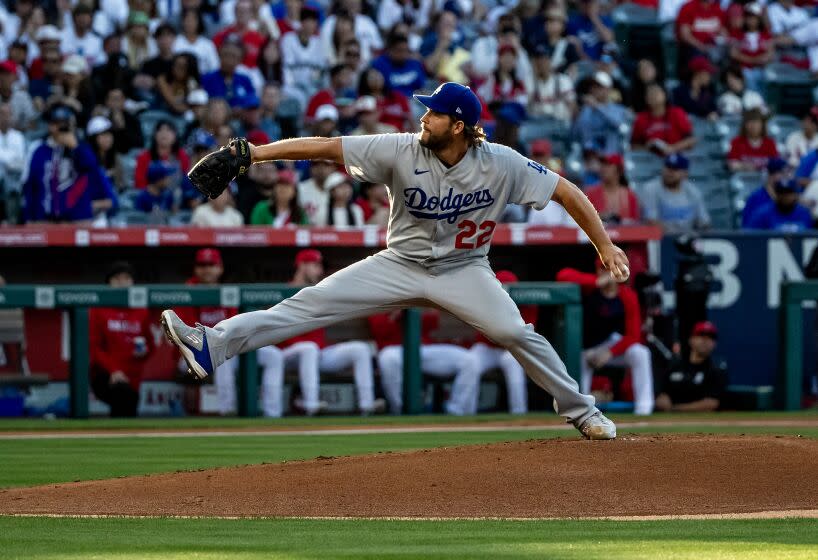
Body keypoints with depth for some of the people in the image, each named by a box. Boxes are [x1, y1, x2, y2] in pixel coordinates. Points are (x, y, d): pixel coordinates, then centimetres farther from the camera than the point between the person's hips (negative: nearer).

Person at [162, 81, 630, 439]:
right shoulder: (402, 152, -18)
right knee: (313, 302, -13)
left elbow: (567, 192, -12)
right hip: (401, 265, 1)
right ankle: (212, 346, -22)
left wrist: (606, 246, -16)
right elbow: (327, 147, -20)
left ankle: (582, 412, 2)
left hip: (464, 270, -1)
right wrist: (254, 154, -26)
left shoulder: (502, 165, -19)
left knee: (516, 334, -19)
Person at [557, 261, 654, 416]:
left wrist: (610, 353, -24)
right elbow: (563, 275, -40)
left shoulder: (628, 297, -14)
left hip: (610, 344, 1)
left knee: (640, 353, -24)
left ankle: (643, 408, -23)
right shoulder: (589, 286, -19)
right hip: (583, 348, -1)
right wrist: (596, 282, -45)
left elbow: (633, 335, -14)